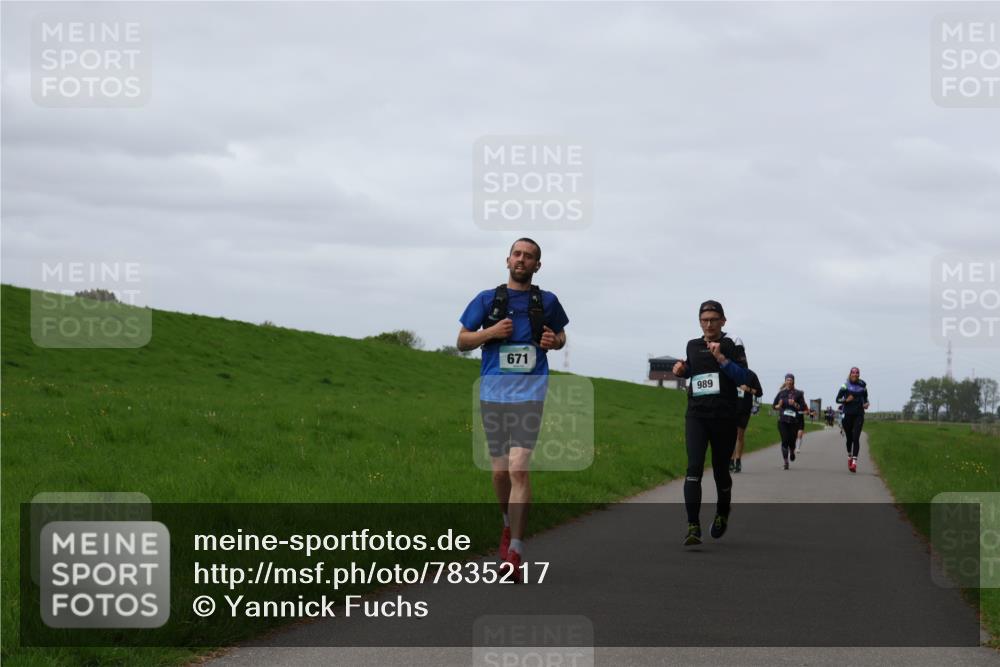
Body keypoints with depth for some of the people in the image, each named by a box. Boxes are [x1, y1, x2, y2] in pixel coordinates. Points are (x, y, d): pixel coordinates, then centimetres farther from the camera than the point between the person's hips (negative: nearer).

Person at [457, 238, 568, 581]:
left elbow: (560, 336, 24)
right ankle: (509, 525, 38)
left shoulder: (547, 301, 9)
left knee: (519, 469, -15)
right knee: (499, 471, 10)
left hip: (529, 394, -2)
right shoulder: (487, 299, 8)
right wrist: (491, 331, -8)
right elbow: (462, 341, 10)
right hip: (493, 392, 2)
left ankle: (514, 552, -16)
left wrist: (554, 341, 0)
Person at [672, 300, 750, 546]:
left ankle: (722, 514, 39)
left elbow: (743, 378, -12)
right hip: (696, 415, 2)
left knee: (720, 470, 10)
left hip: (724, 417, -2)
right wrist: (682, 369, 7)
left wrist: (721, 358, -22)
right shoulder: (692, 345, 10)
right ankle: (693, 527, -21)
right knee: (694, 468, -15)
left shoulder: (732, 345, -2)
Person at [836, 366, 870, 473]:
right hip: (848, 415, 0)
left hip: (859, 415, 0)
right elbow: (838, 399, 1)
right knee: (849, 438, 11)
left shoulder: (862, 385, 5)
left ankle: (854, 462, -19)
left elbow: (865, 397, 19)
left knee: (856, 438, -13)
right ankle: (849, 456, 37)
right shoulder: (845, 385, 0)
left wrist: (866, 404, -2)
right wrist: (846, 400, -17)